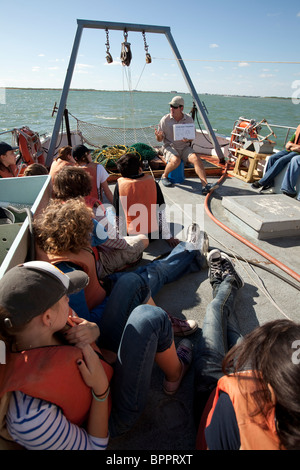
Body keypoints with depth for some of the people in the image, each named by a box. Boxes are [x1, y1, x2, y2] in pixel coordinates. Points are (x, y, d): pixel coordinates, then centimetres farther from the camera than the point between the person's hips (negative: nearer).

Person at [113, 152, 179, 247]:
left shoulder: (120, 184, -12)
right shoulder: (152, 182, -9)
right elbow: (161, 212, -6)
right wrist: (168, 237, 2)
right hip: (154, 234, 1)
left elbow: (118, 216, -7)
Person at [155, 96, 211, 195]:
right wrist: (158, 136, -23)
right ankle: (164, 176, -4)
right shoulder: (165, 119, -1)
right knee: (176, 160, -35)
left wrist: (188, 139, -12)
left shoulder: (189, 119, 4)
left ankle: (205, 185, -33)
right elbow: (159, 140, 2)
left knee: (196, 158, -27)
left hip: (185, 147, 2)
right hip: (170, 147, -2)